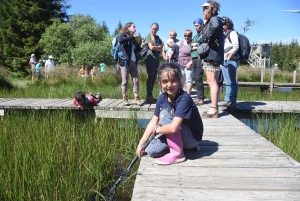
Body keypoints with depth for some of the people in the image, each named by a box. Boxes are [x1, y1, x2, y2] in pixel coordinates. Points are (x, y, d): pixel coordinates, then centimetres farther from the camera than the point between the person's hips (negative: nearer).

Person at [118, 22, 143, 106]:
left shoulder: (133, 38, 16)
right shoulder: (123, 35, -1)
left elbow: (137, 49, 20)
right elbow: (120, 40, -25)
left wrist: (142, 45, 1)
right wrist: (133, 37, -20)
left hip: (133, 62, 6)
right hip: (125, 61, -6)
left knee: (136, 81, 3)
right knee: (125, 81, -1)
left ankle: (137, 98, 7)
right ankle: (125, 99, 7)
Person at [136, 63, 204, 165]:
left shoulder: (184, 99, -29)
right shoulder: (162, 98, -6)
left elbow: (173, 127, -36)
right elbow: (153, 122, 0)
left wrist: (156, 129, -17)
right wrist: (141, 144, -2)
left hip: (192, 137, -7)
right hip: (176, 135, 7)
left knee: (164, 114, -25)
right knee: (151, 151, -9)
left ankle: (177, 153, -16)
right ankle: (181, 145, 10)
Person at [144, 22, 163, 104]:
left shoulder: (158, 38, 18)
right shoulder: (148, 36, -1)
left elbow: (161, 49, 8)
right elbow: (151, 47, -15)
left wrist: (155, 47, -9)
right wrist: (158, 47, 0)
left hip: (156, 59, 7)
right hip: (150, 59, -7)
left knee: (154, 78, 6)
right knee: (150, 77, -10)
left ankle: (151, 96, 11)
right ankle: (149, 97, -8)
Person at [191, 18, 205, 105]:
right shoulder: (195, 36, 23)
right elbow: (191, 48, 13)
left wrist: (196, 44, -5)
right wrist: (198, 47, -5)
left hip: (200, 58, -7)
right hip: (193, 59, 7)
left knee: (198, 78, -11)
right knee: (196, 79, 7)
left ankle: (201, 98, -7)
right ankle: (199, 96, 12)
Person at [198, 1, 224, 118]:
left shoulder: (214, 19, -8)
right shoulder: (210, 21, 21)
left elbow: (215, 26, -32)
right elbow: (205, 34, 19)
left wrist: (207, 40, -23)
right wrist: (205, 22, 18)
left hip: (212, 54, -11)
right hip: (210, 54, 11)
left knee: (212, 82, -11)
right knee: (212, 82, 12)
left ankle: (214, 110, -10)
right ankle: (214, 108, 18)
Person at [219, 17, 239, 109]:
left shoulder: (233, 33, -2)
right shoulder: (225, 35, 21)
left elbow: (235, 47, -13)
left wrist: (229, 57, -15)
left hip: (231, 60, -9)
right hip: (224, 61, 9)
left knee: (232, 82, -7)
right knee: (227, 82, 10)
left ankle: (232, 101, -6)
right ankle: (228, 100, 15)